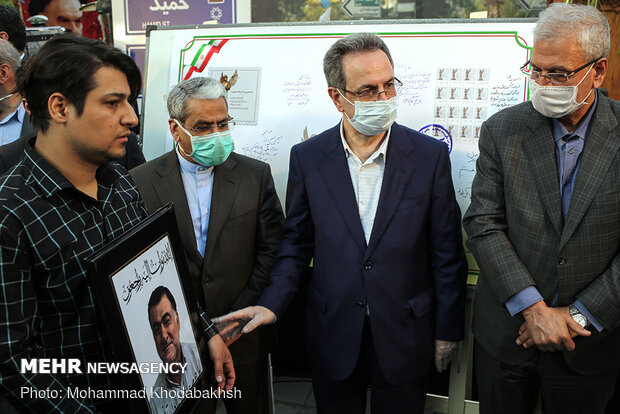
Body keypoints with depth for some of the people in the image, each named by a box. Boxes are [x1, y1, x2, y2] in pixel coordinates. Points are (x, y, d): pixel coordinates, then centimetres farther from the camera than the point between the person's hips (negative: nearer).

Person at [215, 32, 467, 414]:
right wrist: (271, 304, -11)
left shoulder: (430, 156, -10)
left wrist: (447, 332, -1)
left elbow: (447, 254, -4)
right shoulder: (307, 158, -6)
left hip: (405, 337, -1)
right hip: (333, 337, 1)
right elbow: (297, 243, 2)